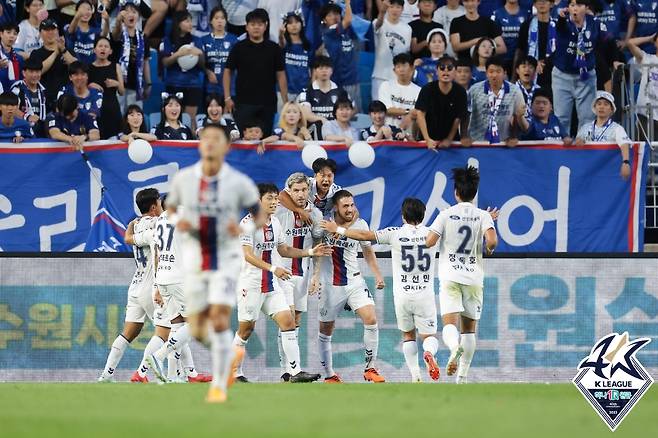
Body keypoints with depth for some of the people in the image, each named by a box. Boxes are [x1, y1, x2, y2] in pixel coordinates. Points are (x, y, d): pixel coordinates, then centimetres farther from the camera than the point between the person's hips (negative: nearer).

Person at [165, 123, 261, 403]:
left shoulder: (239, 183, -9)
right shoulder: (184, 178, -4)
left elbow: (259, 219, 2)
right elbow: (170, 207, 14)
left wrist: (243, 229, -20)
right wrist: (177, 221, -10)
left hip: (225, 260, -3)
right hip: (194, 261, 3)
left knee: (219, 319, -19)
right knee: (198, 331, 7)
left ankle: (219, 385, -7)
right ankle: (230, 354, 39)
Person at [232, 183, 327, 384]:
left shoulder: (275, 222, 10)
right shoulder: (248, 223, -14)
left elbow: (284, 250, 22)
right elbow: (248, 255, -23)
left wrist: (311, 252, 14)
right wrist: (273, 269, -32)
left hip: (272, 284, 7)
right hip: (251, 284, -7)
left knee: (288, 321, -5)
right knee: (246, 328, 2)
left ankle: (295, 371, -7)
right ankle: (234, 373, 18)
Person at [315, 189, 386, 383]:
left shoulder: (360, 224, -3)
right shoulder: (324, 222, -11)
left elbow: (367, 250, 15)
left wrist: (377, 274, 11)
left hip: (355, 282, 1)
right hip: (330, 285, -1)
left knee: (371, 319, -16)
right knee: (325, 331, 7)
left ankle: (370, 368, -6)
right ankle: (329, 375, 22)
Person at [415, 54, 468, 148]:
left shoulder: (460, 92, -9)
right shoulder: (427, 89, -12)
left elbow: (458, 118, -5)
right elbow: (420, 113, -18)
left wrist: (449, 139, -9)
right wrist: (427, 139, -27)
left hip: (451, 140, 1)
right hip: (430, 139, -1)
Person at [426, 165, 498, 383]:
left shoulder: (446, 214, -1)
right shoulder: (483, 216, 0)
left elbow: (429, 242, -7)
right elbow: (492, 241, -15)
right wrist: (488, 249, 8)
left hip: (450, 277, -1)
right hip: (474, 278, 1)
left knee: (450, 324, -10)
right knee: (469, 328, 11)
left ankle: (454, 347, -44)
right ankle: (463, 376, 10)